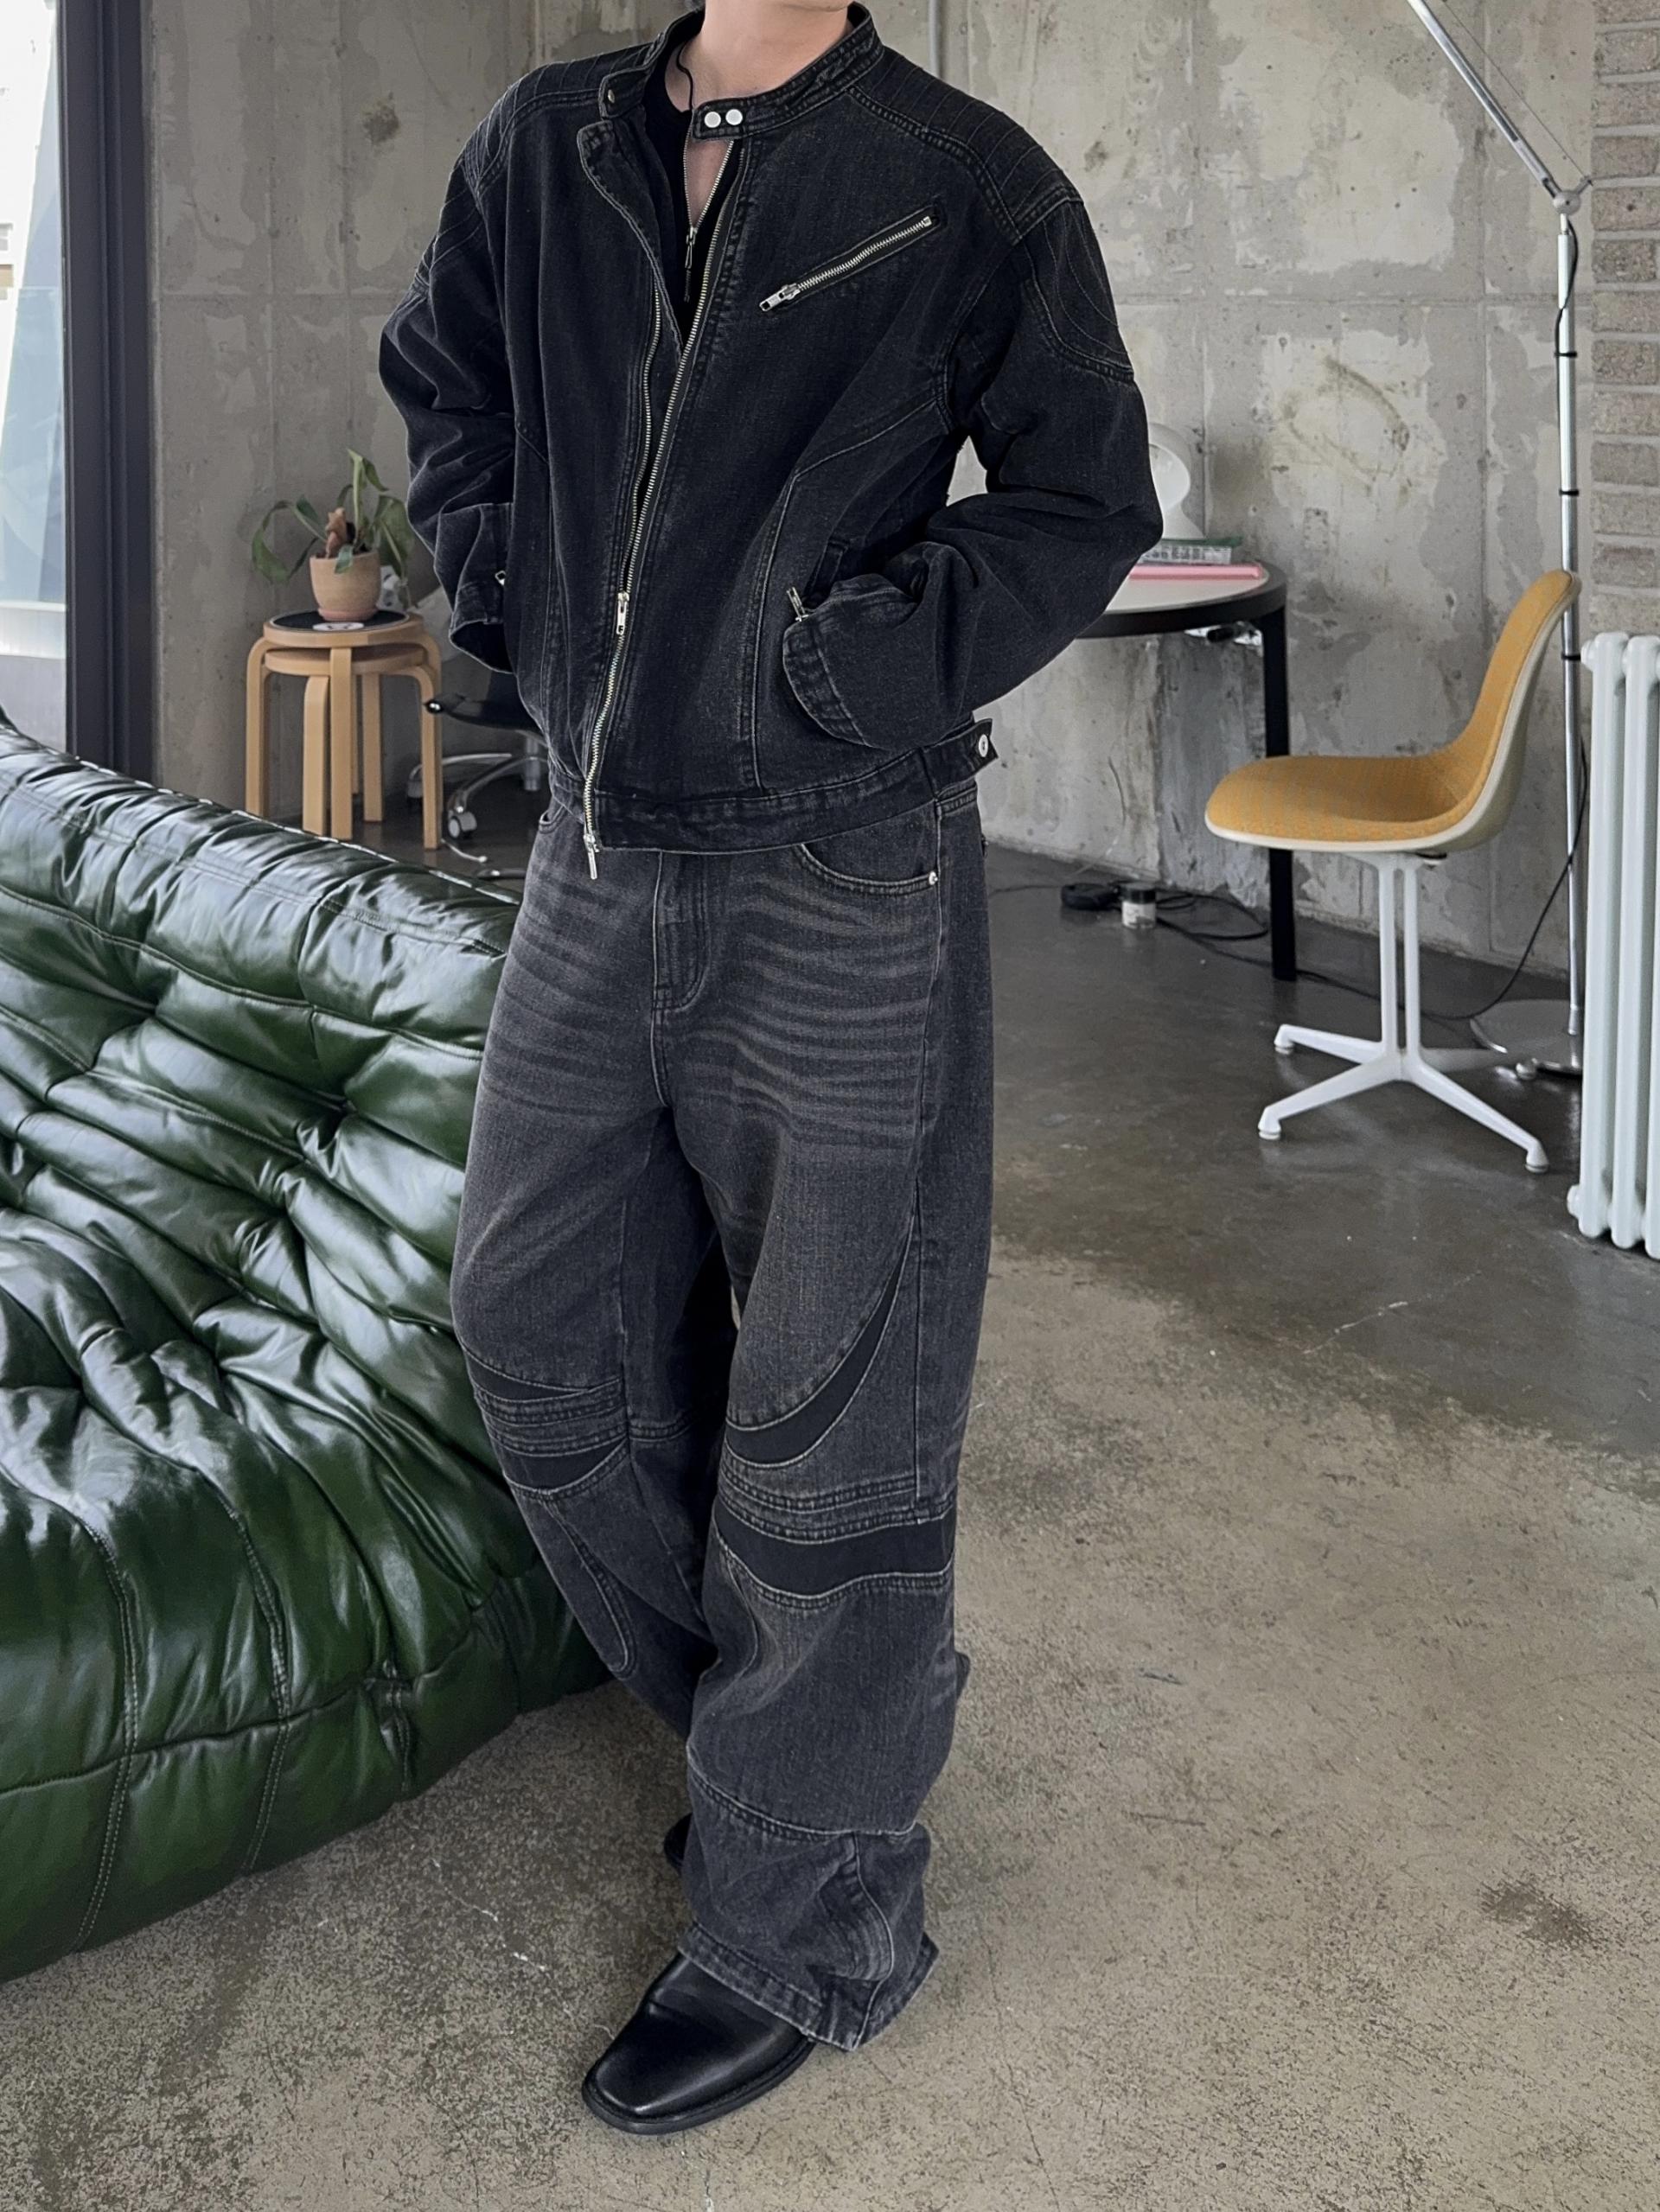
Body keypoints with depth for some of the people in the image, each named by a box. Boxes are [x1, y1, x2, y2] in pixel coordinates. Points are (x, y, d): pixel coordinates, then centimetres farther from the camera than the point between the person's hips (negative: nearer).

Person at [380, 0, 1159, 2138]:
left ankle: (803, 1928, 17)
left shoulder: (966, 184, -7)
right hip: (595, 862, 6)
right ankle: (770, 1722, 36)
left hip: (840, 887, -6)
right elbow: (438, 380, 22)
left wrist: (848, 675, -13)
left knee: (827, 1417, 2)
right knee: (537, 1325, 15)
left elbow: (1083, 503, -4)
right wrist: (512, 600, 8)